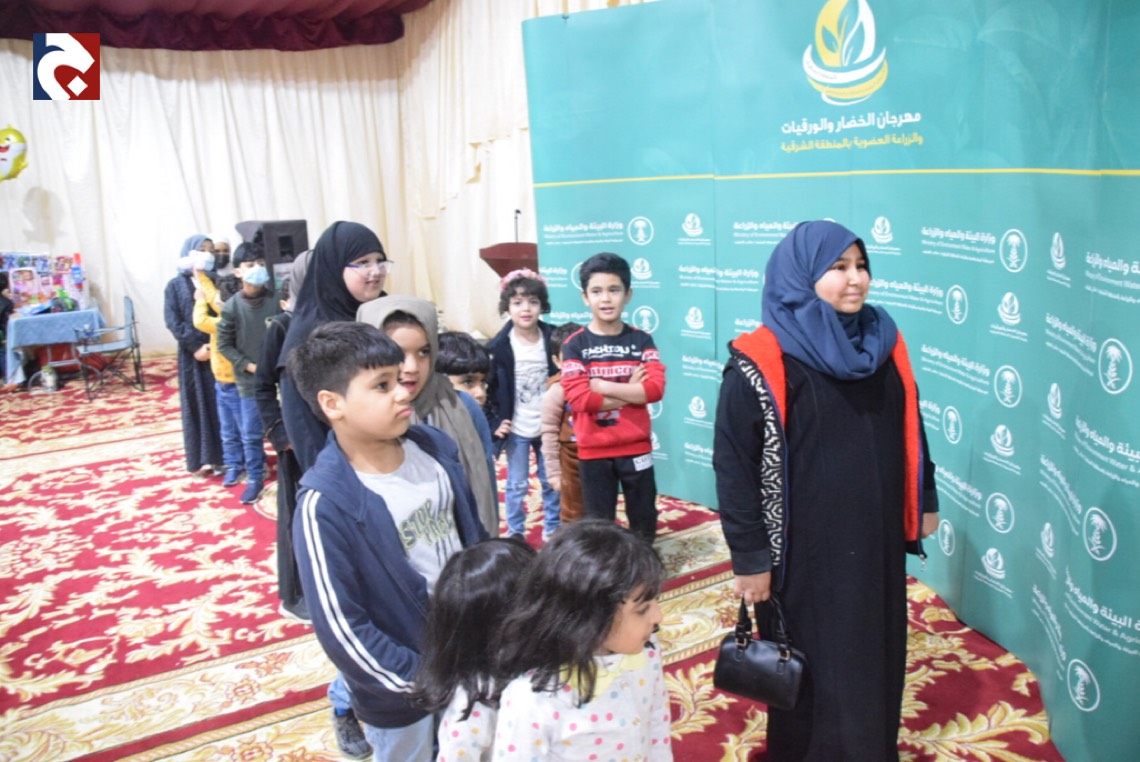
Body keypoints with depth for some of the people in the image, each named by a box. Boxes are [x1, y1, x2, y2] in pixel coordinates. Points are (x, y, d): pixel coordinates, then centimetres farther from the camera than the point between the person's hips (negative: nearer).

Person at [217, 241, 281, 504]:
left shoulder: (275, 300, -9)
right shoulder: (232, 306, -7)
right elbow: (224, 344, 0)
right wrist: (249, 366, -8)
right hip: (249, 380, 1)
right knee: (251, 433, 10)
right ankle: (254, 479, 25)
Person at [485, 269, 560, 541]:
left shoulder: (553, 340, -5)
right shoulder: (498, 347, -10)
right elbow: (487, 389, -4)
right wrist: (493, 423, -9)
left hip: (548, 427, 2)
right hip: (516, 429, -1)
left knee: (551, 482, 13)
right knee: (517, 485, 10)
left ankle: (552, 530, 31)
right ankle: (516, 534, 26)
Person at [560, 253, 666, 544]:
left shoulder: (641, 340, -1)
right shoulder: (575, 344, -6)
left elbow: (655, 388, -15)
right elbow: (577, 398, -18)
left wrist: (603, 386, -19)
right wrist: (631, 391, -14)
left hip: (636, 447, 2)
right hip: (593, 450, -1)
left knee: (644, 518, 15)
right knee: (598, 522, 11)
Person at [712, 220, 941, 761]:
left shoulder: (884, 345, 2)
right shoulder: (760, 363, -17)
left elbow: (910, 431, 15)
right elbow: (733, 465, -16)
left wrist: (925, 501, 17)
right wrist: (749, 558, -15)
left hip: (877, 543, 6)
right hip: (806, 553, -6)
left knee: (875, 662, 21)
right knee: (814, 674, 10)